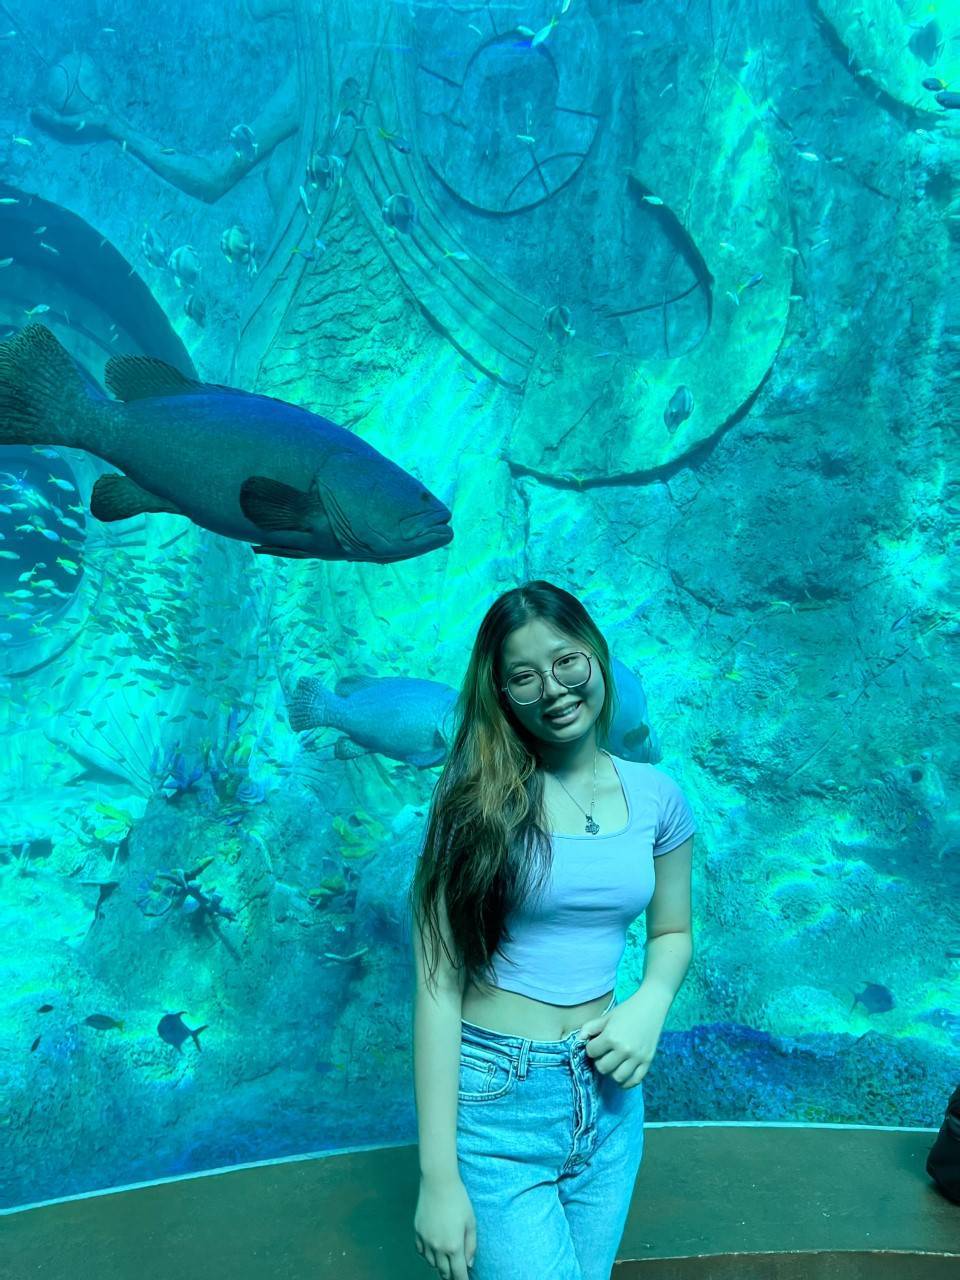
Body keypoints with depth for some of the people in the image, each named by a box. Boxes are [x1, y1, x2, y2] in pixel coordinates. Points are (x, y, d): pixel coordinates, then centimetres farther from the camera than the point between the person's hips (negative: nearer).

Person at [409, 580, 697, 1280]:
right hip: (494, 1100, -4)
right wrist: (439, 1175, -16)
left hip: (608, 1095, 4)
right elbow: (438, 981, -14)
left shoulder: (656, 796, -1)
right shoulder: (479, 799, -12)